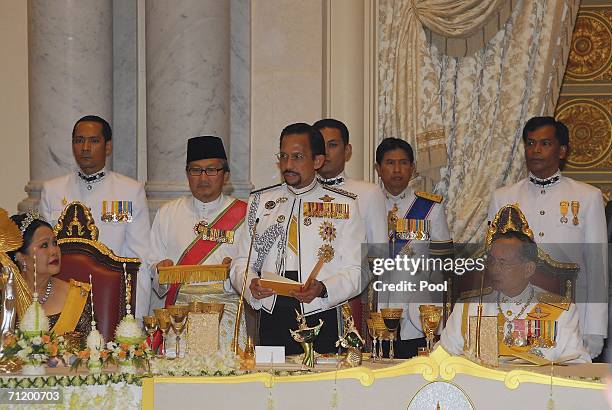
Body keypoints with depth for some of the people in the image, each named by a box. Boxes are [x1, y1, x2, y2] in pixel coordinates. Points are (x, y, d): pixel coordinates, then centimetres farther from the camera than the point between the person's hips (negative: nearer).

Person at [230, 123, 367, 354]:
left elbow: (356, 272, 1)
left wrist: (322, 289, -17)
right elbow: (241, 263, 12)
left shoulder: (344, 205, 6)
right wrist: (251, 285, -10)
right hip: (272, 322, 2)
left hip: (321, 320, -2)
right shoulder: (260, 202, 15)